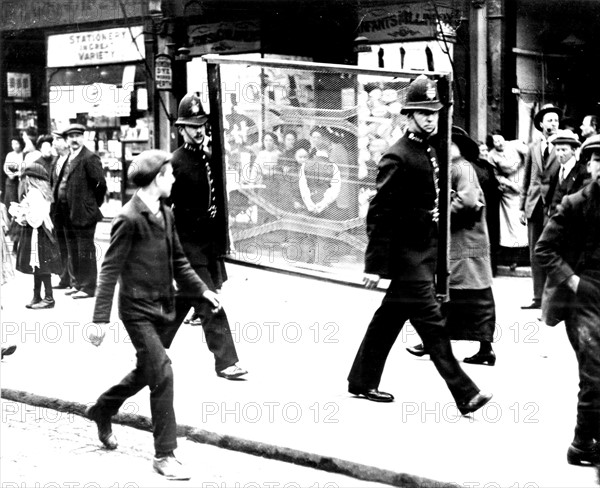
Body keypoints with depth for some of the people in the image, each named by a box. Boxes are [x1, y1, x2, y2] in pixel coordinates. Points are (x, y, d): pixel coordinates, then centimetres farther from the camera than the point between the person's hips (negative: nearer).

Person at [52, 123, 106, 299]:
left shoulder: (89, 158, -12)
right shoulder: (68, 159, 14)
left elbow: (100, 184, -15)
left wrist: (93, 204, -5)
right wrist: (59, 209, 12)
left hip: (82, 214, -9)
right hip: (67, 214, 9)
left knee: (85, 252, -2)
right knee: (73, 252, 16)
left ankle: (88, 287, 3)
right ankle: (78, 283, 26)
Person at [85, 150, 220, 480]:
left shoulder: (165, 214, 7)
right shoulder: (129, 219, -17)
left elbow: (178, 260, 19)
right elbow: (110, 270, -16)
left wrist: (201, 289, 10)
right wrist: (101, 318, -18)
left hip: (164, 307, 8)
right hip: (138, 309, -8)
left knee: (145, 372, 19)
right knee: (162, 374, -12)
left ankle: (101, 411, 44)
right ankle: (164, 454, -4)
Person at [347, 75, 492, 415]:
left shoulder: (430, 151, 12)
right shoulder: (398, 158, -15)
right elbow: (380, 213, -17)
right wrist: (375, 264, -19)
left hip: (424, 252, 9)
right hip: (407, 257, -9)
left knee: (389, 319, 16)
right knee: (433, 323, -6)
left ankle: (363, 381, 28)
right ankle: (465, 394, -4)